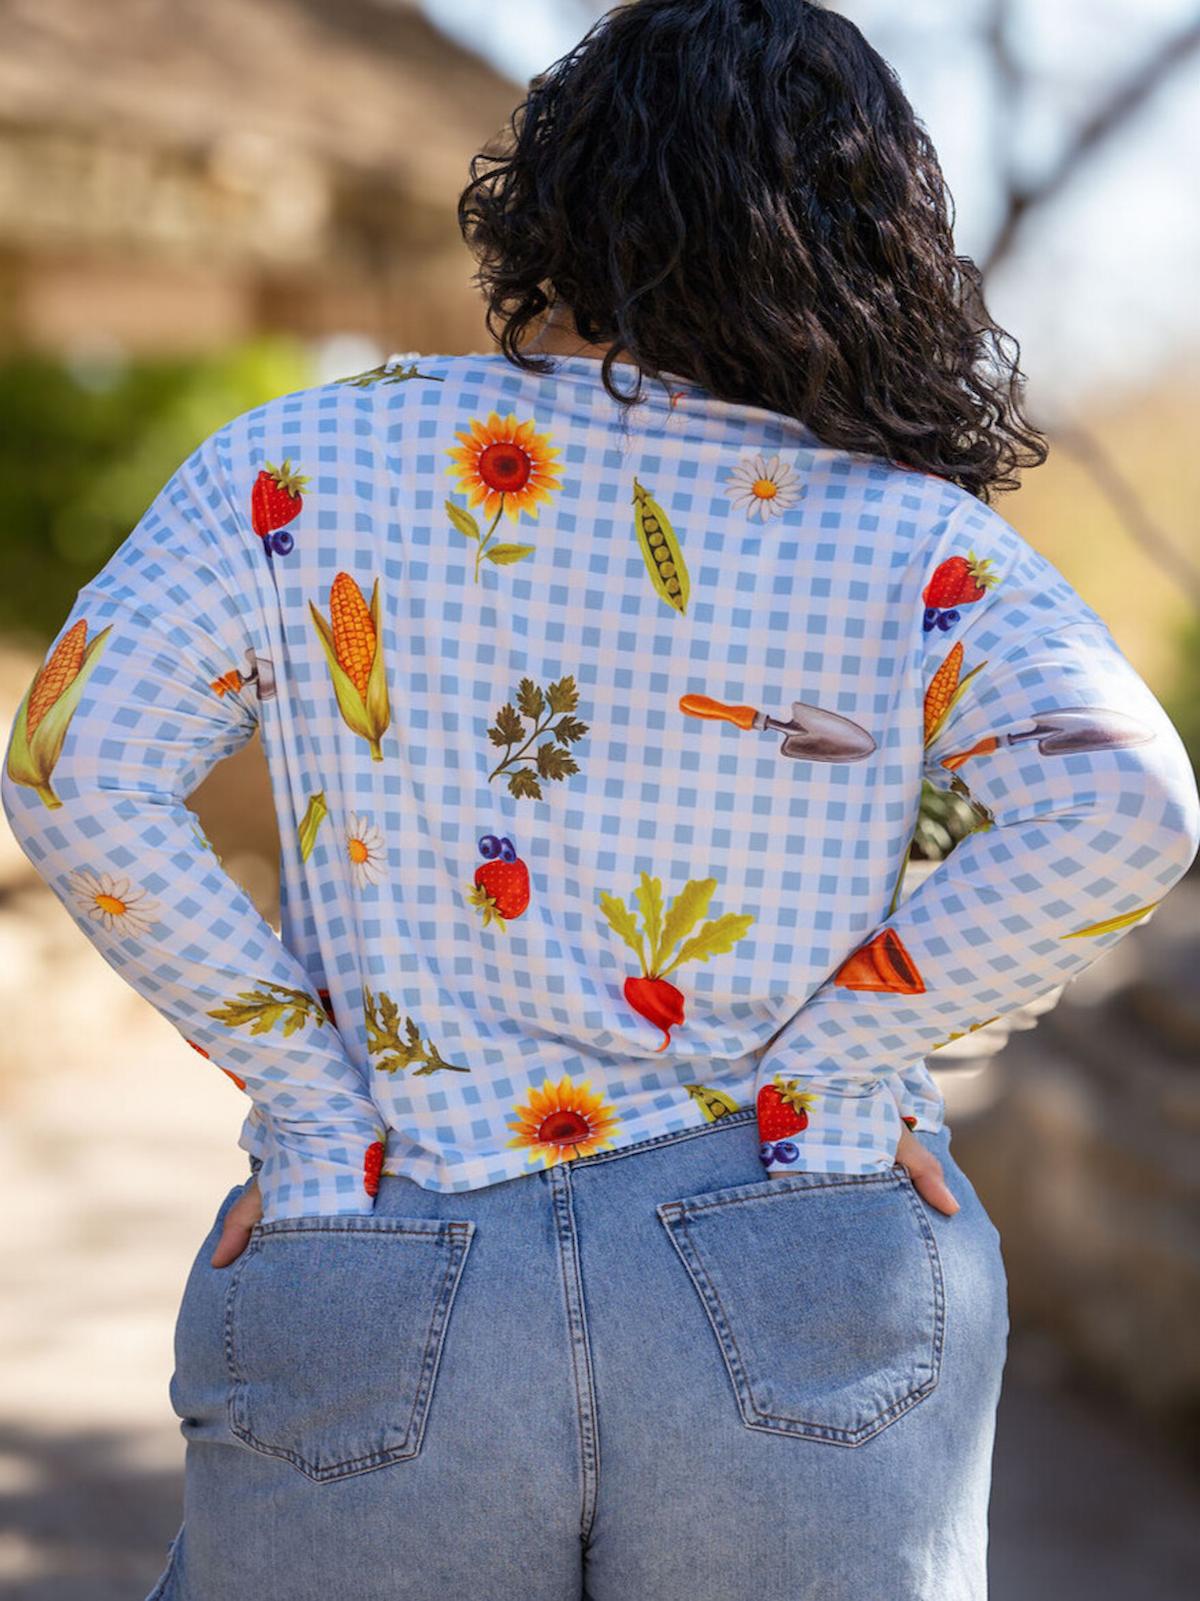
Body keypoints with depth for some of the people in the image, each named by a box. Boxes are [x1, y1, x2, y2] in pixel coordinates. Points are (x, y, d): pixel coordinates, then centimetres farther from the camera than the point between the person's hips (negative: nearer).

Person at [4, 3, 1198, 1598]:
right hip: (799, 1332, 1)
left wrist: (310, 1098, -3)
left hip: (382, 1336, 0)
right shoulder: (913, 546, 0)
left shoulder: (302, 465, 1)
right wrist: (815, 1067, -7)